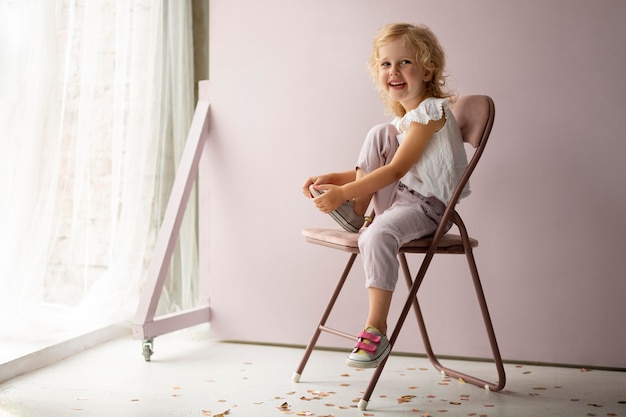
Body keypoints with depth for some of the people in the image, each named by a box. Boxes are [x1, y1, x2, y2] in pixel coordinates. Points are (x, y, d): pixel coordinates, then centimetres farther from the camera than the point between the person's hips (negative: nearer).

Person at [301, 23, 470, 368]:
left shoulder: (431, 111, -13)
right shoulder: (402, 119, 16)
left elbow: (395, 170, -20)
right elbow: (377, 169, 20)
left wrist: (343, 192, -23)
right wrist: (332, 178, 7)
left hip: (427, 205, -8)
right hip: (397, 197, 9)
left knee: (377, 235, -36)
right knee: (379, 133, -5)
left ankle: (375, 331, -27)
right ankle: (357, 214, -3)